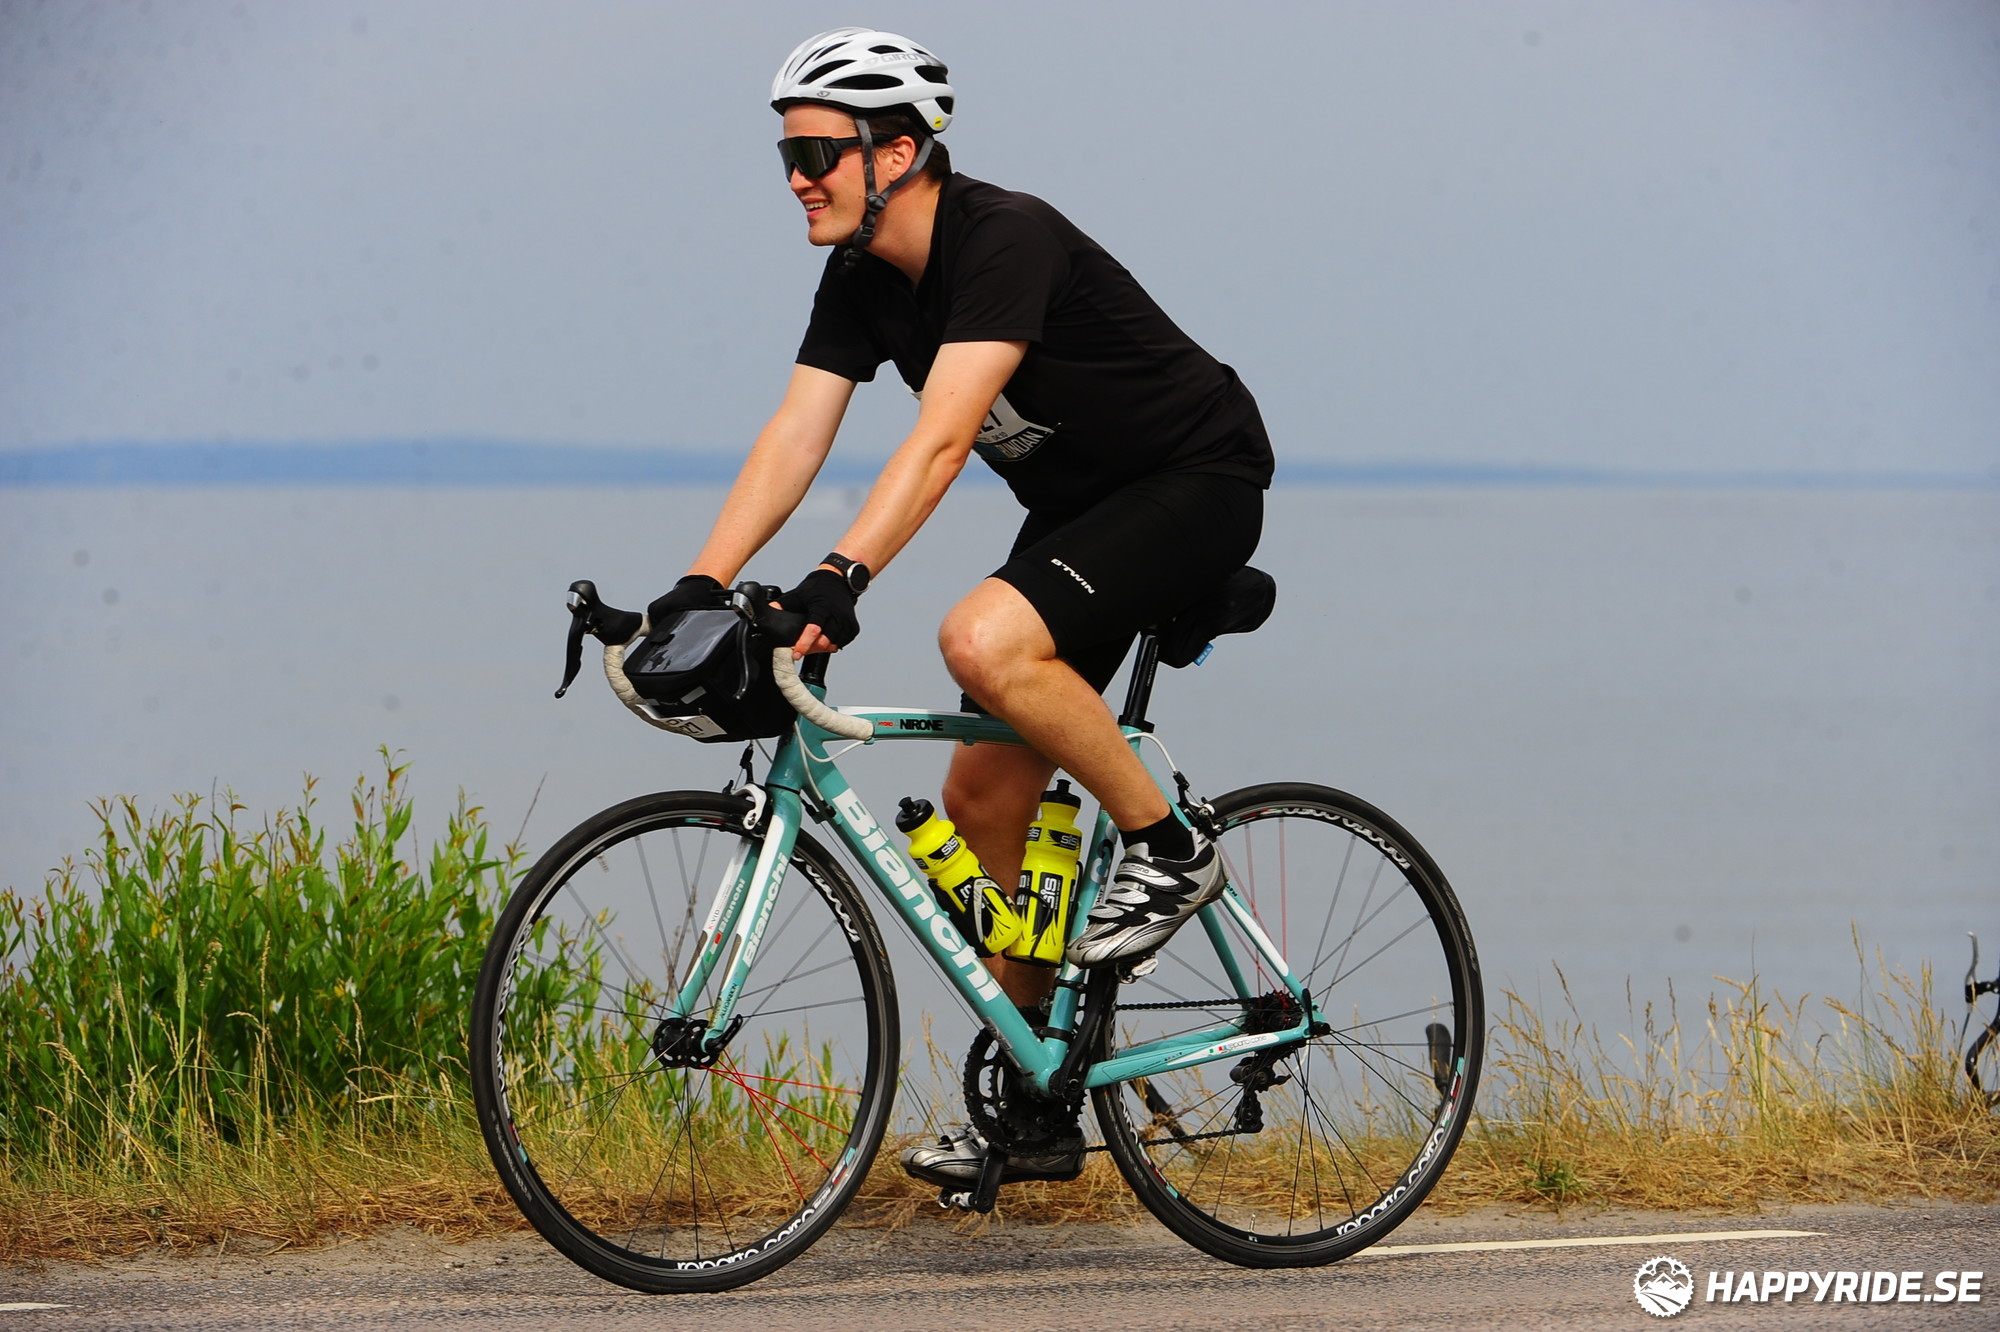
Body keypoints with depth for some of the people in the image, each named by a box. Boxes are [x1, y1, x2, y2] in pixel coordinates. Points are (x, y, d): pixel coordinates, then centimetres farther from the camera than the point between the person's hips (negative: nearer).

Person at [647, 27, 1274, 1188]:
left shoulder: (1006, 241, -27)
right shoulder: (862, 281, -2)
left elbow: (941, 440, -38)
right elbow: (793, 440, -6)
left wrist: (838, 582, -47)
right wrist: (696, 590, -17)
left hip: (1198, 482, -9)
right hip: (1078, 503, 9)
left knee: (987, 641, -33)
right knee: (983, 804, 3)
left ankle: (1168, 851, -13)